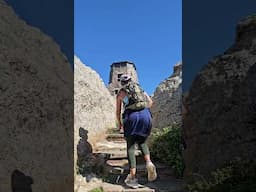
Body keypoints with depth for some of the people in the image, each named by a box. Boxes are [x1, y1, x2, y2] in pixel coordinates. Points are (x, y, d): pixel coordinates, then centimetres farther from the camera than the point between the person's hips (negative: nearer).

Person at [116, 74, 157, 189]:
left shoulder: (120, 93, 20)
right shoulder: (140, 89, 25)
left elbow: (118, 112, 21)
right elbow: (150, 102, 13)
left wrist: (120, 125, 34)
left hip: (131, 116, -2)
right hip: (145, 115, 2)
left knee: (131, 146, 6)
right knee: (142, 142, 21)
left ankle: (132, 178, 0)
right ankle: (149, 163, -5)